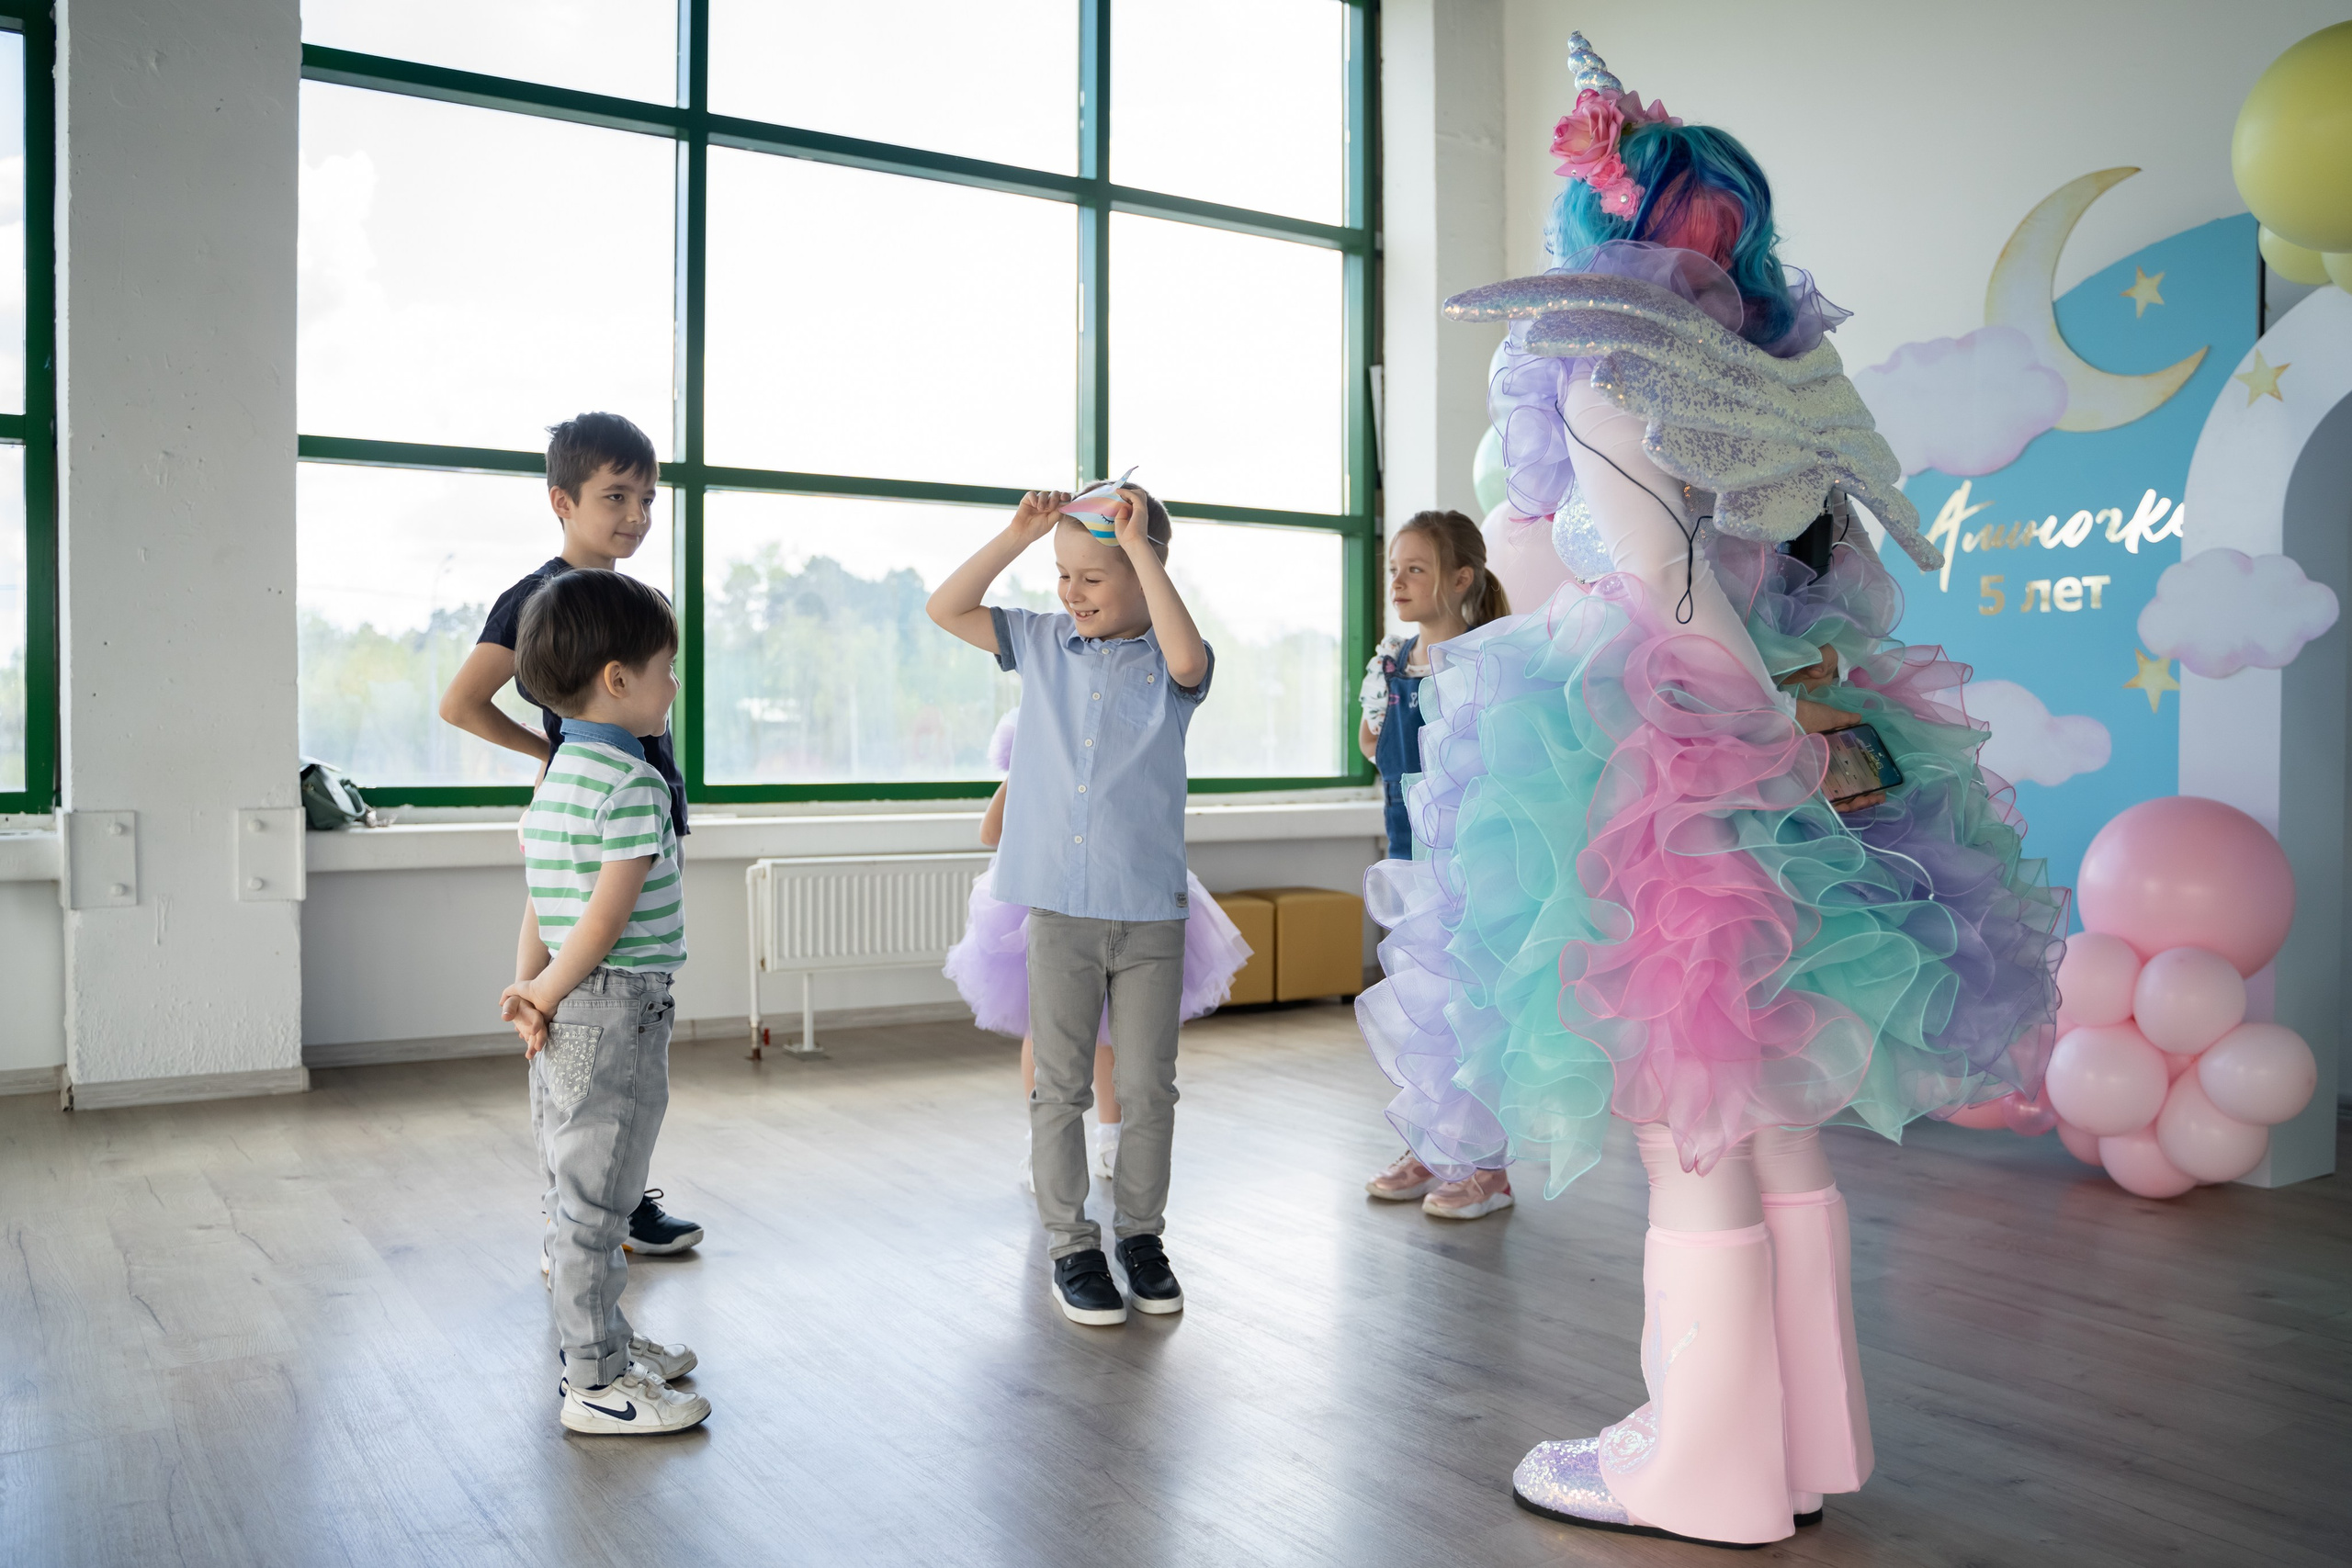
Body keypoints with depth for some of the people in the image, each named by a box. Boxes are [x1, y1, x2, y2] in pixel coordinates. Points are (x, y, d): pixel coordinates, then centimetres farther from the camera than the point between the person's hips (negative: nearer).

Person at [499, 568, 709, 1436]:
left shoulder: (558, 773, 14)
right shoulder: (634, 783, -17)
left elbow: (540, 901, 12)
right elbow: (608, 915, -20)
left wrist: (527, 988, 6)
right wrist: (543, 997, -10)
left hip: (567, 1013, 10)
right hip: (616, 1011, -10)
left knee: (579, 1193, 19)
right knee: (594, 1202, -1)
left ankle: (603, 1342, 33)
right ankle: (596, 1384, 9)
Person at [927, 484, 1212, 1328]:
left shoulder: (1166, 660, -2)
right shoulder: (1044, 643, 7)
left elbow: (1188, 660, -27)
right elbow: (946, 608, 4)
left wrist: (1139, 546, -24)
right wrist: (1016, 535, -5)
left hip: (1150, 910, -2)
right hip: (1059, 908, 2)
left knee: (1147, 1087, 8)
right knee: (1059, 1086, 8)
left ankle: (1140, 1234, 25)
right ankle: (1070, 1245, 19)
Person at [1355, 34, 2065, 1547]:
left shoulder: (1606, 379, -7)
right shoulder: (1776, 380, 14)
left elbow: (1663, 581, -16)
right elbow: (1840, 574, 13)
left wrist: (1774, 721, -11)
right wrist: (1814, 698, 6)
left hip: (1660, 770, -8)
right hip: (1789, 767, 8)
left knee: (1691, 1134, -1)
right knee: (1778, 1126, 13)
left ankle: (1704, 1470, 10)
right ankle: (1804, 1444, 23)